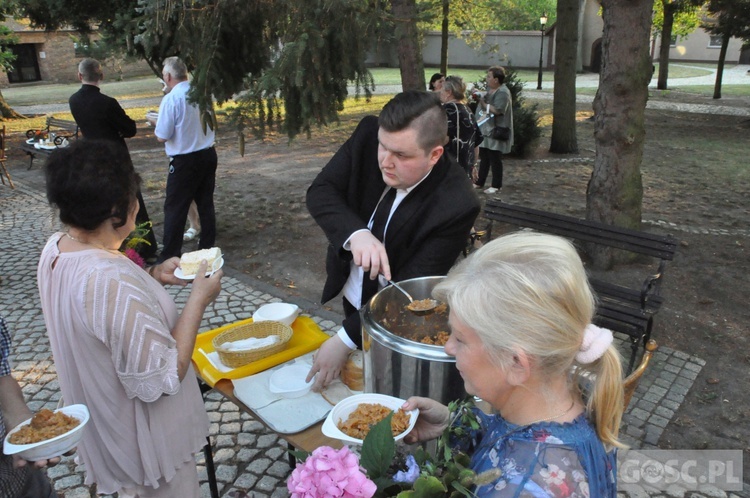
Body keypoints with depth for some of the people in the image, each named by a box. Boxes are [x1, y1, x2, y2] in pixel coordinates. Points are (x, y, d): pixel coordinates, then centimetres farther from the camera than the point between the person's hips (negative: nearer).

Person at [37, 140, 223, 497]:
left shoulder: (55, 249, -9)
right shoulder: (115, 283, -37)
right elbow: (162, 379, -29)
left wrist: (152, 277, -1)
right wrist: (199, 299, -23)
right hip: (145, 445, -8)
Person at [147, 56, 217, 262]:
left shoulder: (171, 99, -17)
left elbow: (162, 137, -15)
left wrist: (156, 123, 6)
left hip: (184, 161, -6)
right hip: (208, 154, 6)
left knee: (175, 208, 4)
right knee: (205, 203, 17)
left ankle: (170, 255, 11)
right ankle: (207, 246, 28)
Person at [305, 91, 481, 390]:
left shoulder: (456, 205, -32)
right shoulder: (369, 135, -20)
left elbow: (410, 289, -28)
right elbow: (320, 192, -18)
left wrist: (347, 339, -30)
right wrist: (355, 234, -38)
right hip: (352, 295, 5)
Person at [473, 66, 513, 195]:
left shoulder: (502, 93, -16)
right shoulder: (490, 90, 12)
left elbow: (497, 110, -26)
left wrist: (483, 103, -18)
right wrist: (478, 96, 0)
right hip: (485, 130, 9)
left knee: (495, 160, -1)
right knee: (484, 158, 15)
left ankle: (496, 186, 8)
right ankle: (479, 182, 24)